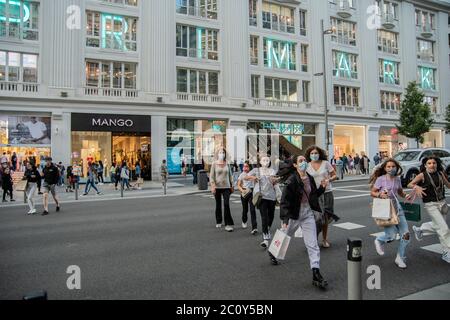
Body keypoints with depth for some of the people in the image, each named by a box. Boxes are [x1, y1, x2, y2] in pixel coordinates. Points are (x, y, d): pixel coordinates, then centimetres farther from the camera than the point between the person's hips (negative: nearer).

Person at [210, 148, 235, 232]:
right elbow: (211, 176, -4)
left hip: (226, 187, 1)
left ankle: (229, 224, -7)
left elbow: (230, 175, 12)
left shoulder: (227, 164, 6)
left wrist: (231, 186, 10)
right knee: (218, 204, 11)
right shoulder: (214, 164, -1)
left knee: (226, 204, -9)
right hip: (217, 187, -1)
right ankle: (218, 222, 27)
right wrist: (213, 186, -15)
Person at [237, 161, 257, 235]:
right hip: (244, 193, 1)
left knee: (252, 209, -12)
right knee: (245, 209, 11)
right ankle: (244, 222, 42)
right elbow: (238, 185, 5)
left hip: (251, 192, -1)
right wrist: (242, 190, -13)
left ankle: (254, 228, -14)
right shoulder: (241, 175, 6)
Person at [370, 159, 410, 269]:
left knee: (406, 234, -1)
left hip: (397, 208, 5)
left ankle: (400, 259, 19)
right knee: (392, 236, -14)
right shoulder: (380, 179, -8)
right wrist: (380, 195, -22)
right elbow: (372, 192, -2)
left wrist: (406, 195, 0)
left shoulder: (397, 179, 8)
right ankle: (379, 241, 23)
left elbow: (400, 192, 21)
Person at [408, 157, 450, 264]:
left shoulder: (440, 174, 3)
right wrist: (416, 187, -23)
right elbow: (410, 184, -6)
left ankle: (419, 229, 43)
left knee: (437, 226, 18)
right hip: (430, 205, -5)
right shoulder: (422, 175, -8)